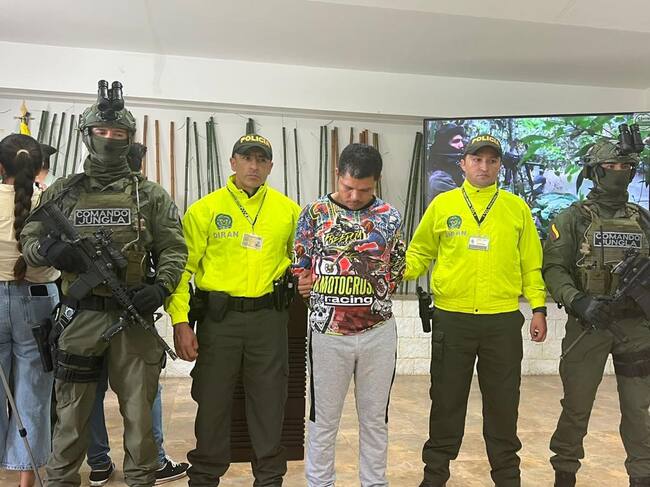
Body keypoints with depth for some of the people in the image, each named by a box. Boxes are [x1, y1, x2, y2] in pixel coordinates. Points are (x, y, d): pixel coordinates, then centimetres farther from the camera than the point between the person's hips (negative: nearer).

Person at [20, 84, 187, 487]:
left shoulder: (151, 195, 5)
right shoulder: (63, 192, 9)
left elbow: (173, 249, 3)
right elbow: (29, 242, 11)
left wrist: (161, 288, -14)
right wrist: (50, 249, -12)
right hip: (80, 316, 1)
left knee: (139, 412, 8)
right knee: (72, 412, 12)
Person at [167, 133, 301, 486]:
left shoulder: (288, 210, 5)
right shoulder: (206, 209, -1)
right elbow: (182, 267, -4)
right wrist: (180, 321, -10)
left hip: (268, 317, 2)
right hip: (218, 317, -1)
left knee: (269, 403, 11)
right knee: (213, 402, 10)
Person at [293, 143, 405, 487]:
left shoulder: (389, 216, 3)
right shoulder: (316, 212, -1)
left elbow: (398, 268, 12)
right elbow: (299, 266, 3)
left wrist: (376, 297, 1)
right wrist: (324, 298, -3)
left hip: (378, 332, 2)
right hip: (328, 331, -1)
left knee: (375, 417, 15)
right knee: (324, 418, 11)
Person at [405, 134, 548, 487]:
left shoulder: (517, 207, 5)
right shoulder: (442, 205, 2)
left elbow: (531, 263, 7)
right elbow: (419, 252, 7)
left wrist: (538, 308, 2)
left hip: (503, 320, 1)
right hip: (451, 318, 0)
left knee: (502, 403, 12)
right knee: (447, 401, 11)